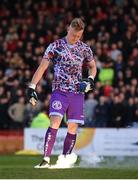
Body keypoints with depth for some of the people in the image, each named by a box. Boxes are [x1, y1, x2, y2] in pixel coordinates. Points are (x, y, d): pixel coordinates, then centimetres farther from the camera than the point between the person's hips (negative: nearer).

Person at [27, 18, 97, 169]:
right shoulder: (55, 46, -2)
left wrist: (90, 80, 3)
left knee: (72, 128, 1)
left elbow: (93, 66, 24)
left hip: (78, 93, 4)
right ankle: (46, 160, -23)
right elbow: (42, 67, -2)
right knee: (55, 122, -20)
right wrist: (31, 88, -9)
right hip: (59, 91, -3)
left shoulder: (85, 49, 8)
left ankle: (64, 159, 13)